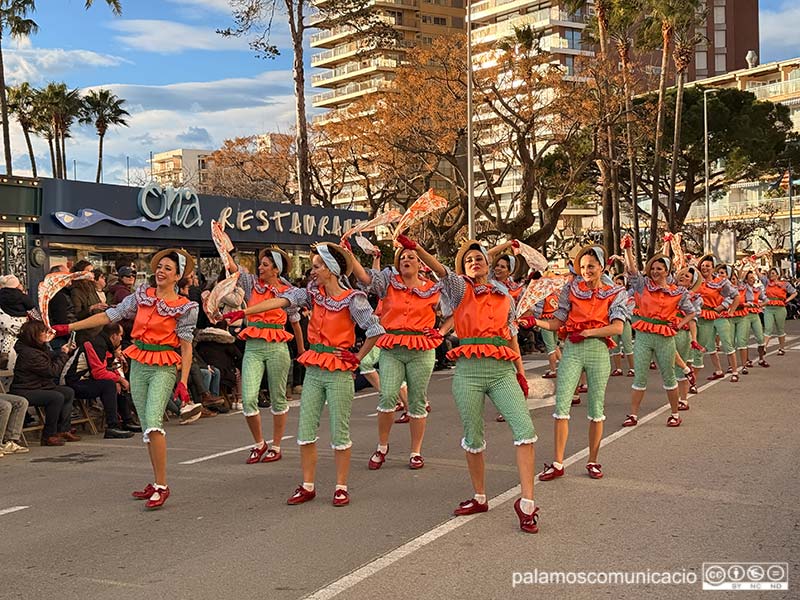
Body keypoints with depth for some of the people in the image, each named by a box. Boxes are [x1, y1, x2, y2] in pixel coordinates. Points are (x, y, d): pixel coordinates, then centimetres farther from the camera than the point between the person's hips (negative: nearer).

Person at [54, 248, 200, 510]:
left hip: (163, 368, -5)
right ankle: (157, 483, 19)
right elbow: (109, 315, 9)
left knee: (153, 422, -21)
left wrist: (183, 382, -13)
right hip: (138, 365, 5)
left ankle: (162, 485, -14)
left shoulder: (184, 308, -4)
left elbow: (186, 347, -5)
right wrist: (68, 327, 7)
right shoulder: (142, 296, 8)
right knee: (147, 428, 9)